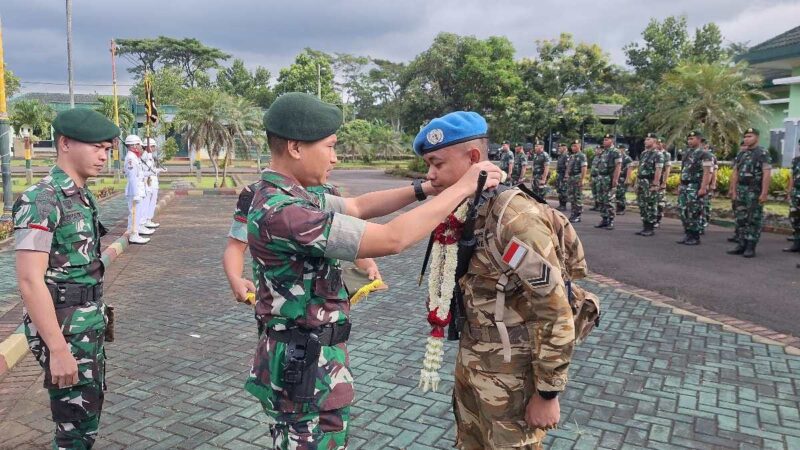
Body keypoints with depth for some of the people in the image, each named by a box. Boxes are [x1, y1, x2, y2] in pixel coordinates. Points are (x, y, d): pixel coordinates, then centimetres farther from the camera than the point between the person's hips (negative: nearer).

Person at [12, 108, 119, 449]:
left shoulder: (83, 197, 8)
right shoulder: (41, 200, -19)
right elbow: (29, 280, -23)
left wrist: (96, 321, 17)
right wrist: (58, 349, -24)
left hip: (90, 326, 8)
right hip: (63, 331, -8)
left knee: (89, 412, 19)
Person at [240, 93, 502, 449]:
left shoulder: (287, 195, 4)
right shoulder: (282, 212, -29)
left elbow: (356, 206, 13)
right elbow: (392, 239, -29)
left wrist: (424, 189, 2)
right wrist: (461, 188, -20)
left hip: (300, 358, 10)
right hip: (304, 367, -10)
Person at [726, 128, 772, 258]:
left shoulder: (763, 153, -7)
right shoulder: (741, 154, 13)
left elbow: (766, 174, -14)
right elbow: (735, 174, 12)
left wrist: (764, 193, -20)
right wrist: (733, 191, 6)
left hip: (755, 191, -6)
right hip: (741, 190, 7)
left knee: (754, 220, -2)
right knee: (741, 219, 8)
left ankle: (751, 247, 2)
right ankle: (742, 245, 15)